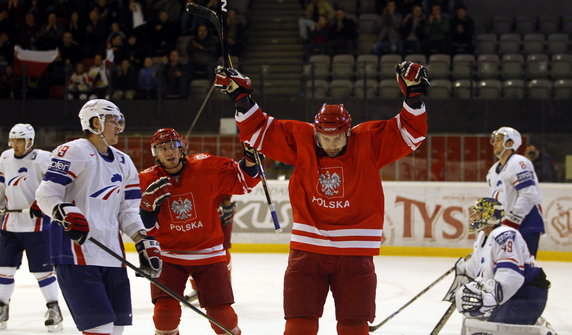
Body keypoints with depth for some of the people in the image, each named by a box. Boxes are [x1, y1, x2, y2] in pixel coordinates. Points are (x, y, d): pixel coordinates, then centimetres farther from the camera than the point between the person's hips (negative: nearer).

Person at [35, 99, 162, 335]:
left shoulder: (124, 163, 19)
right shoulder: (75, 152, -6)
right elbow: (46, 194, -10)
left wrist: (144, 242, 5)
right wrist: (65, 213, -28)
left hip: (112, 255, 8)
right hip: (77, 252, -8)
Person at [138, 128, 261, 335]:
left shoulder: (206, 167, -7)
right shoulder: (147, 181, -4)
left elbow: (241, 182, 2)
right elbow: (144, 226, -1)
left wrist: (250, 160, -16)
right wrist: (149, 205, -20)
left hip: (208, 254, 0)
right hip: (168, 256, 0)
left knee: (219, 310, 0)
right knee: (166, 308, -15)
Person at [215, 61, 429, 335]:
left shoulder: (369, 142, -3)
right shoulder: (300, 140, 0)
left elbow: (410, 133, -6)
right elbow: (258, 132, 6)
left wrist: (414, 96, -18)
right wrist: (241, 98, -2)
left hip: (354, 251, -1)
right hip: (308, 248, 1)